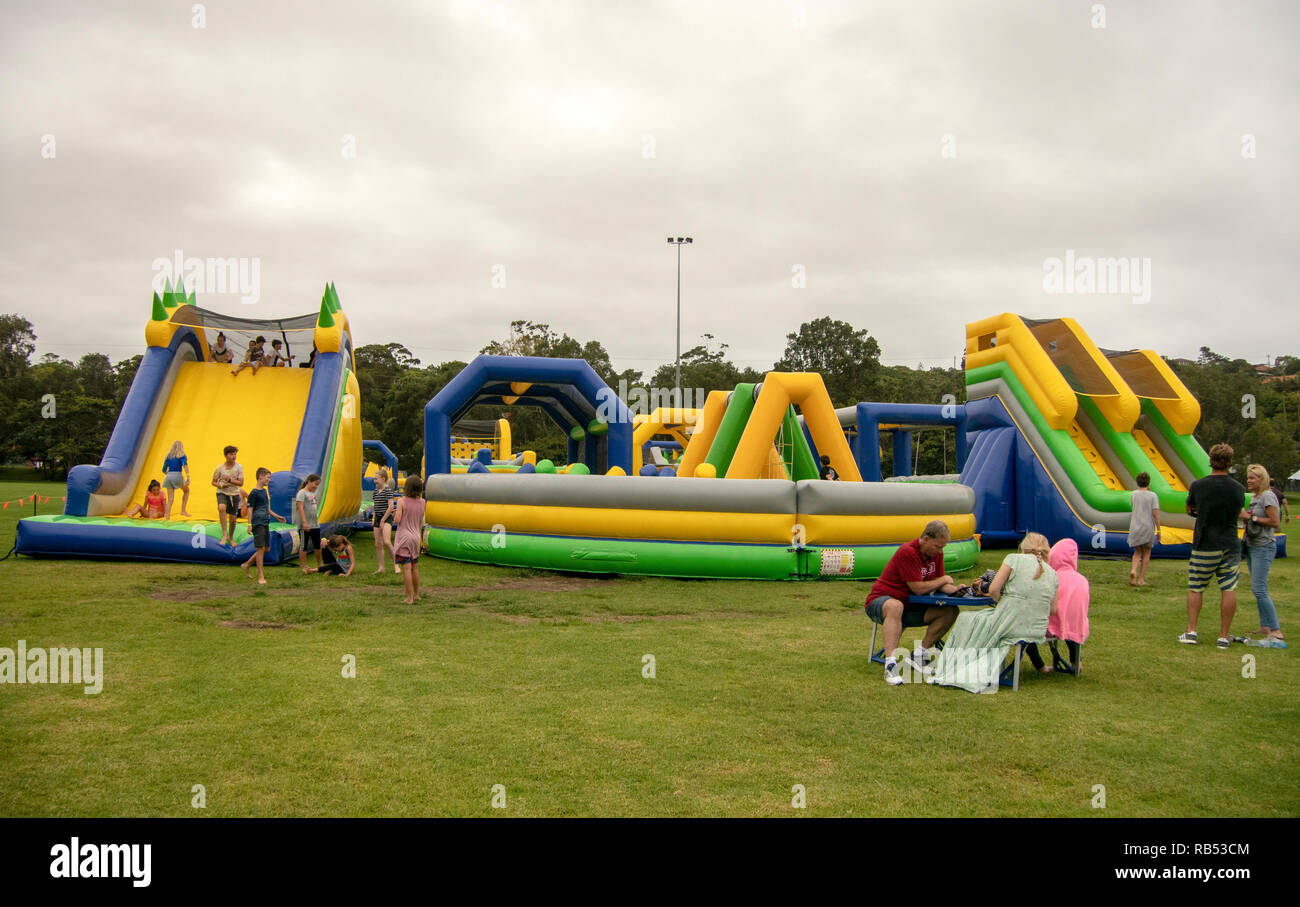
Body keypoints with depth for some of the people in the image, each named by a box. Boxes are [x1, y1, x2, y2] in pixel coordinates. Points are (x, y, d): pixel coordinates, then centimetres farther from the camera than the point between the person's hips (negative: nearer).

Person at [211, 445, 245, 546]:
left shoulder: (239, 467, -4)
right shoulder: (219, 468, -5)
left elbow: (241, 483, -7)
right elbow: (213, 482, 4)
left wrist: (229, 480, -21)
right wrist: (221, 486, -16)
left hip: (234, 494, 2)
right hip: (222, 493, -2)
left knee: (233, 518, 7)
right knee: (221, 508, -33)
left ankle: (231, 538, 32)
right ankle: (224, 534, -29)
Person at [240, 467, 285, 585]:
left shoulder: (265, 491, 16)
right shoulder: (254, 493, -9)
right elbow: (250, 509, -11)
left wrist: (277, 516, 28)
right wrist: (249, 524, -17)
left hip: (266, 523, 8)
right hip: (258, 523, -8)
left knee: (267, 549, 11)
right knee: (261, 549, -8)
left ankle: (246, 565, 27)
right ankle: (260, 576, -4)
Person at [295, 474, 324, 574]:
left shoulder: (313, 493, 14)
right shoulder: (302, 493, -10)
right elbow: (300, 508, -18)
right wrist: (304, 522, -24)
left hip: (315, 524, 8)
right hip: (304, 526, -8)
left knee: (318, 545, 13)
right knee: (303, 546, 1)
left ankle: (319, 565, 25)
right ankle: (304, 567, 7)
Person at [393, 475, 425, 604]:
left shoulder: (402, 501, -12)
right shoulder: (422, 502, 3)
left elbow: (397, 520, -15)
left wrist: (396, 514, 7)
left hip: (404, 536, -5)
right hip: (416, 536, 5)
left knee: (406, 568, -4)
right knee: (415, 567, 16)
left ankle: (409, 598, -4)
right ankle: (416, 595, 25)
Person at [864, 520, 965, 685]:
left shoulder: (936, 553, 5)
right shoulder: (908, 552, -22)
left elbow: (939, 585, 8)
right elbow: (918, 588, -22)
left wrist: (954, 589, -15)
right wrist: (944, 579, -7)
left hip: (909, 607, 8)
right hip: (880, 602, -8)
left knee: (950, 611, -7)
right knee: (896, 606, -44)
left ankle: (919, 656, -6)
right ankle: (890, 664, -48)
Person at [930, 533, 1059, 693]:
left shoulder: (1014, 559, -2)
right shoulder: (1052, 573, 11)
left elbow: (993, 590, -7)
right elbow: (1053, 610, 12)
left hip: (1010, 626, -5)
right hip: (1038, 631, 5)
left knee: (965, 620, 18)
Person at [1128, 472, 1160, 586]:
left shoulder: (1134, 494, 3)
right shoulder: (1152, 496, -5)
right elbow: (1155, 513, -10)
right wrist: (1158, 530, -5)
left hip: (1135, 528, 2)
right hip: (1148, 527, -2)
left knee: (1137, 552, 15)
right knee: (1146, 553, 10)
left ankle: (1133, 570, -12)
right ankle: (1141, 579, 7)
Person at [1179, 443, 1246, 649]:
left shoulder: (1198, 486, -8)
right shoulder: (1238, 488, -2)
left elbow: (1189, 510, 8)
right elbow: (1237, 513, 13)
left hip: (1204, 546, -2)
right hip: (1230, 545, 2)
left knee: (1195, 589, 9)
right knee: (1228, 590, 5)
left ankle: (1191, 632, 6)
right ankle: (1224, 636, 7)